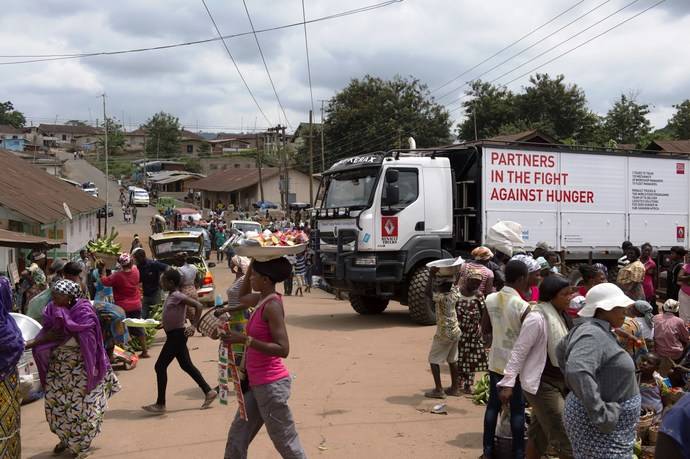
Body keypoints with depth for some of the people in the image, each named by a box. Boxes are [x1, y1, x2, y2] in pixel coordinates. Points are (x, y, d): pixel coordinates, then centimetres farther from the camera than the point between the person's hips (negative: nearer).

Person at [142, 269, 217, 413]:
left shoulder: (177, 296, -17)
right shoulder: (171, 295, 10)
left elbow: (199, 306, -23)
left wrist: (193, 326, -25)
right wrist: (163, 323, 12)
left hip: (177, 335, -10)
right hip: (174, 335, 10)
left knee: (160, 366, -4)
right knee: (186, 365, 14)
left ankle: (160, 404, 3)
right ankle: (209, 392, 20)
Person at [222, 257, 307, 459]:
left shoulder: (272, 306, -19)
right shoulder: (263, 299, 6)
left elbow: (283, 349, -25)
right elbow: (243, 296, 29)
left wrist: (245, 340, -27)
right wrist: (251, 264, 18)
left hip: (271, 385, -9)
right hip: (258, 383, 9)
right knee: (237, 438, 14)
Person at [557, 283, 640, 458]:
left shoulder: (598, 330, 8)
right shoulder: (593, 335, -22)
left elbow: (562, 350, 23)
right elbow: (577, 372, -37)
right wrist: (602, 416, -32)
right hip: (601, 429, -10)